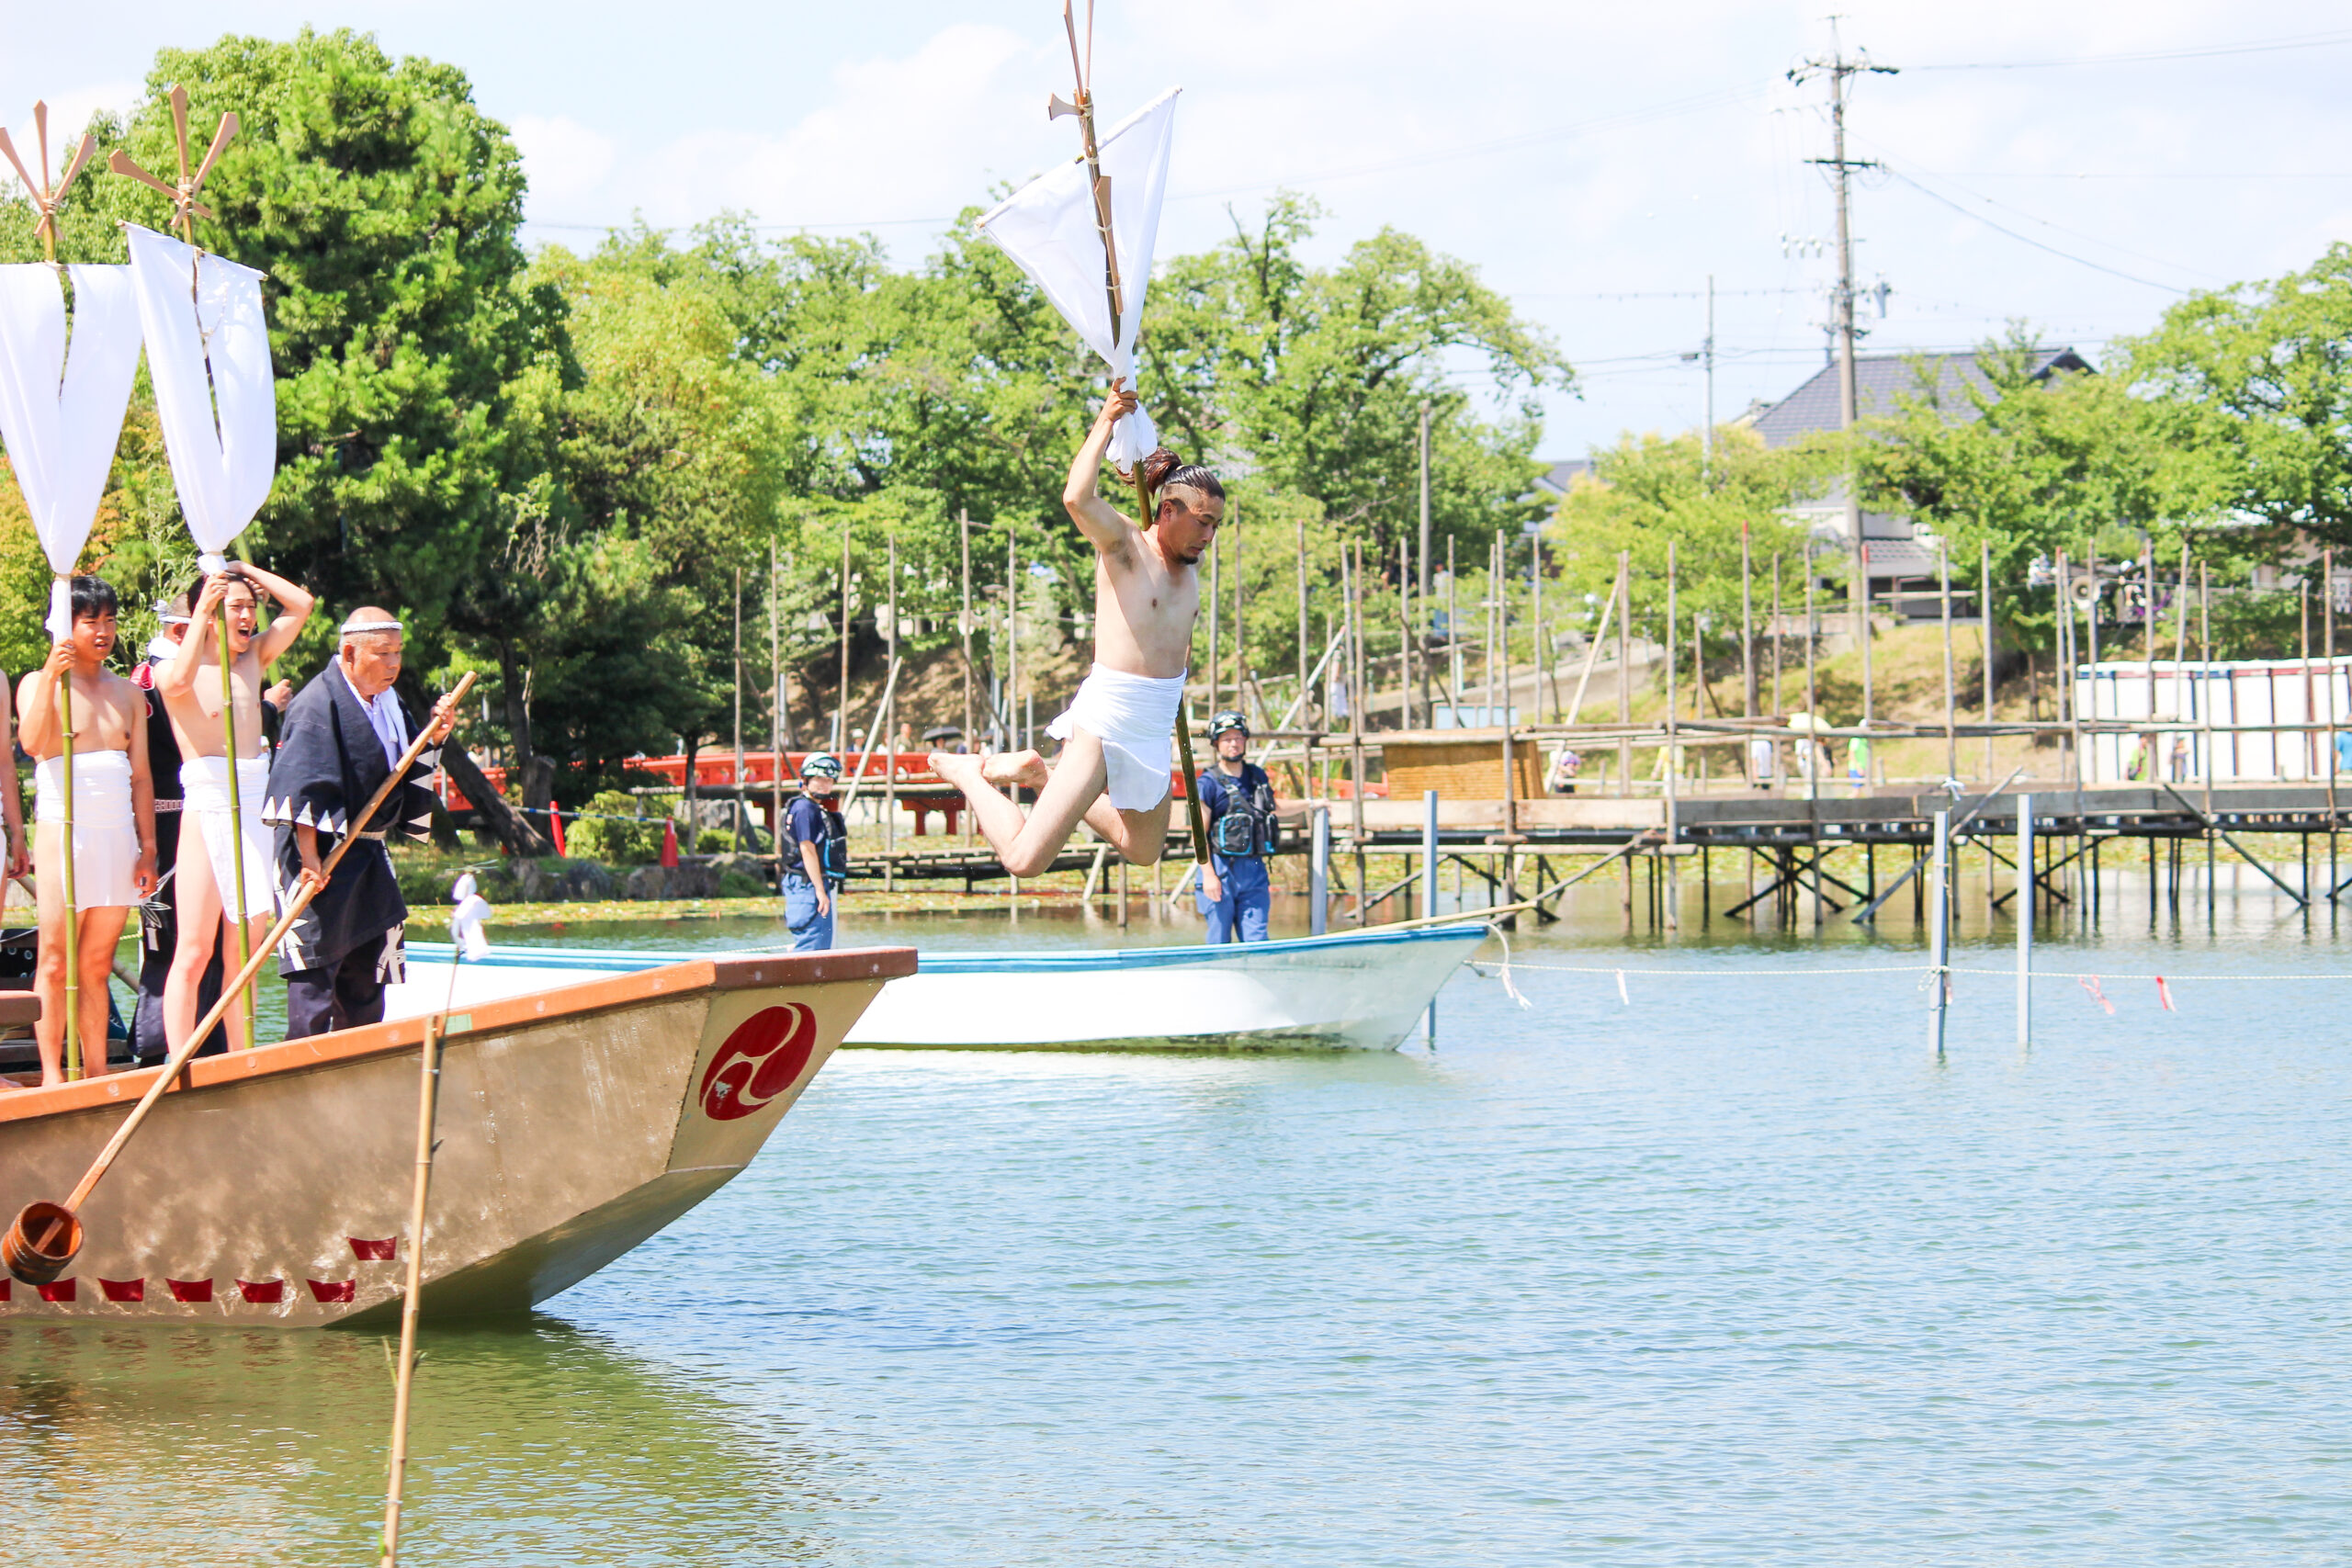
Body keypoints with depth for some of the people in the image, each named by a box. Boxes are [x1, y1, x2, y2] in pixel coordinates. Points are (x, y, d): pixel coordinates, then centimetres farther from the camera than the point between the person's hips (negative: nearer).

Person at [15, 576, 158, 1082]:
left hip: (118, 834, 4)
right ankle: (52, 1075, -5)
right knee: (55, 961, -5)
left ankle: (97, 1075, 6)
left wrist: (147, 848, 7)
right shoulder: (38, 684, 2)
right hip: (64, 829, -4)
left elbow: (140, 776, 14)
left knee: (97, 965, 6)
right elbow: (32, 742, -18)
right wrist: (52, 677, -24)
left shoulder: (127, 693, 15)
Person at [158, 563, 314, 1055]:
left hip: (256, 805, 6)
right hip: (206, 807, -6)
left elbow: (300, 605, 15)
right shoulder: (178, 667, -1)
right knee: (194, 953, -7)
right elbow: (178, 682, -25)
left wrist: (247, 571, 9)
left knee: (244, 952, 8)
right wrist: (202, 614, -19)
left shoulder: (254, 659, 16)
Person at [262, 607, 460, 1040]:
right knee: (315, 971, -8)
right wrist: (309, 857, -25)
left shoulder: (387, 701, 14)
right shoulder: (319, 702, -13)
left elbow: (408, 769, 20)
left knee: (368, 970, 11)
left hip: (368, 856, 9)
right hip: (321, 853, -9)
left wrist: (433, 738, 1)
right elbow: (304, 786, -19)